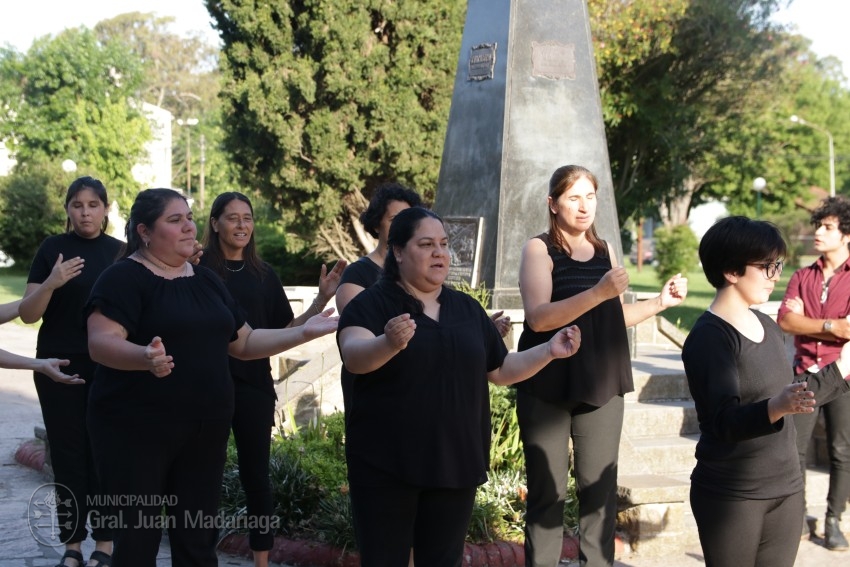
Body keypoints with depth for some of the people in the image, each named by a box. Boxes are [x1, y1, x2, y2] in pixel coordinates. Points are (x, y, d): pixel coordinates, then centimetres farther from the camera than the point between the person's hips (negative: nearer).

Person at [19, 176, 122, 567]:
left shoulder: (120, 252, 5)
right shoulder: (52, 248, 1)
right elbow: (27, 314, -3)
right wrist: (50, 283, -20)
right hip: (59, 366, 0)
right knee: (67, 451, 0)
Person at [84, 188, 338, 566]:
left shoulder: (206, 280, 13)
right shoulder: (124, 277, -8)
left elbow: (243, 343, 17)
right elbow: (100, 343, -21)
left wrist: (306, 332, 6)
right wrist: (145, 357, -41)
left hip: (205, 429, 6)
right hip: (137, 429, -6)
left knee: (198, 536, 11)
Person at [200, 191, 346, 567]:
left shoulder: (263, 275, 8)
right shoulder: (199, 269, -4)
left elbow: (285, 331, 9)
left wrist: (322, 300, -3)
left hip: (253, 385, 3)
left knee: (255, 475, 8)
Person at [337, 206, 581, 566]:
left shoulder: (468, 309, 11)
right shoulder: (371, 303, -5)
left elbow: (501, 370, 17)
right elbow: (354, 357, -24)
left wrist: (549, 351, 2)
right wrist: (389, 344, -45)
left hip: (455, 463, 4)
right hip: (385, 465, -4)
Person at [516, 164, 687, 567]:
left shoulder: (604, 249, 12)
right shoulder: (539, 249, -4)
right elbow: (538, 317, -19)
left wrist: (661, 302, 8)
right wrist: (599, 292, -28)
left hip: (601, 386, 4)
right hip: (547, 387, -4)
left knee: (601, 491, 5)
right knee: (547, 492, 0)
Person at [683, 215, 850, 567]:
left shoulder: (767, 325, 7)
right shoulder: (709, 336, -16)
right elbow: (724, 421, -26)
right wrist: (776, 408, -43)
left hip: (786, 488, 7)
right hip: (731, 497, -7)